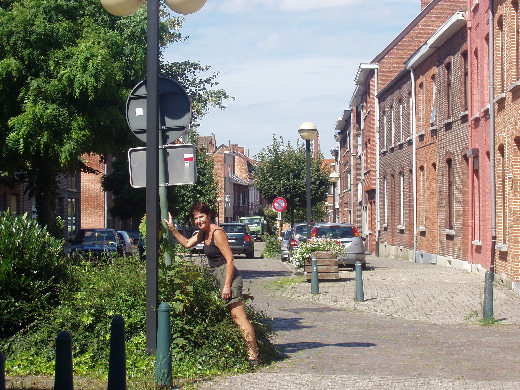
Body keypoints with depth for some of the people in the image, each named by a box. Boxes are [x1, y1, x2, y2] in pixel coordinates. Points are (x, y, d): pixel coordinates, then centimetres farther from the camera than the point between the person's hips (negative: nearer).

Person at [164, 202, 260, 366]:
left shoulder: (217, 233, -14)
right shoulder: (203, 233, 14)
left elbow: (230, 260, -18)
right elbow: (187, 243, 28)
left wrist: (227, 286, -22)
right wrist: (172, 229, 18)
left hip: (228, 276, -10)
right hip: (217, 277, 10)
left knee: (239, 318, -13)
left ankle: (253, 355, -15)